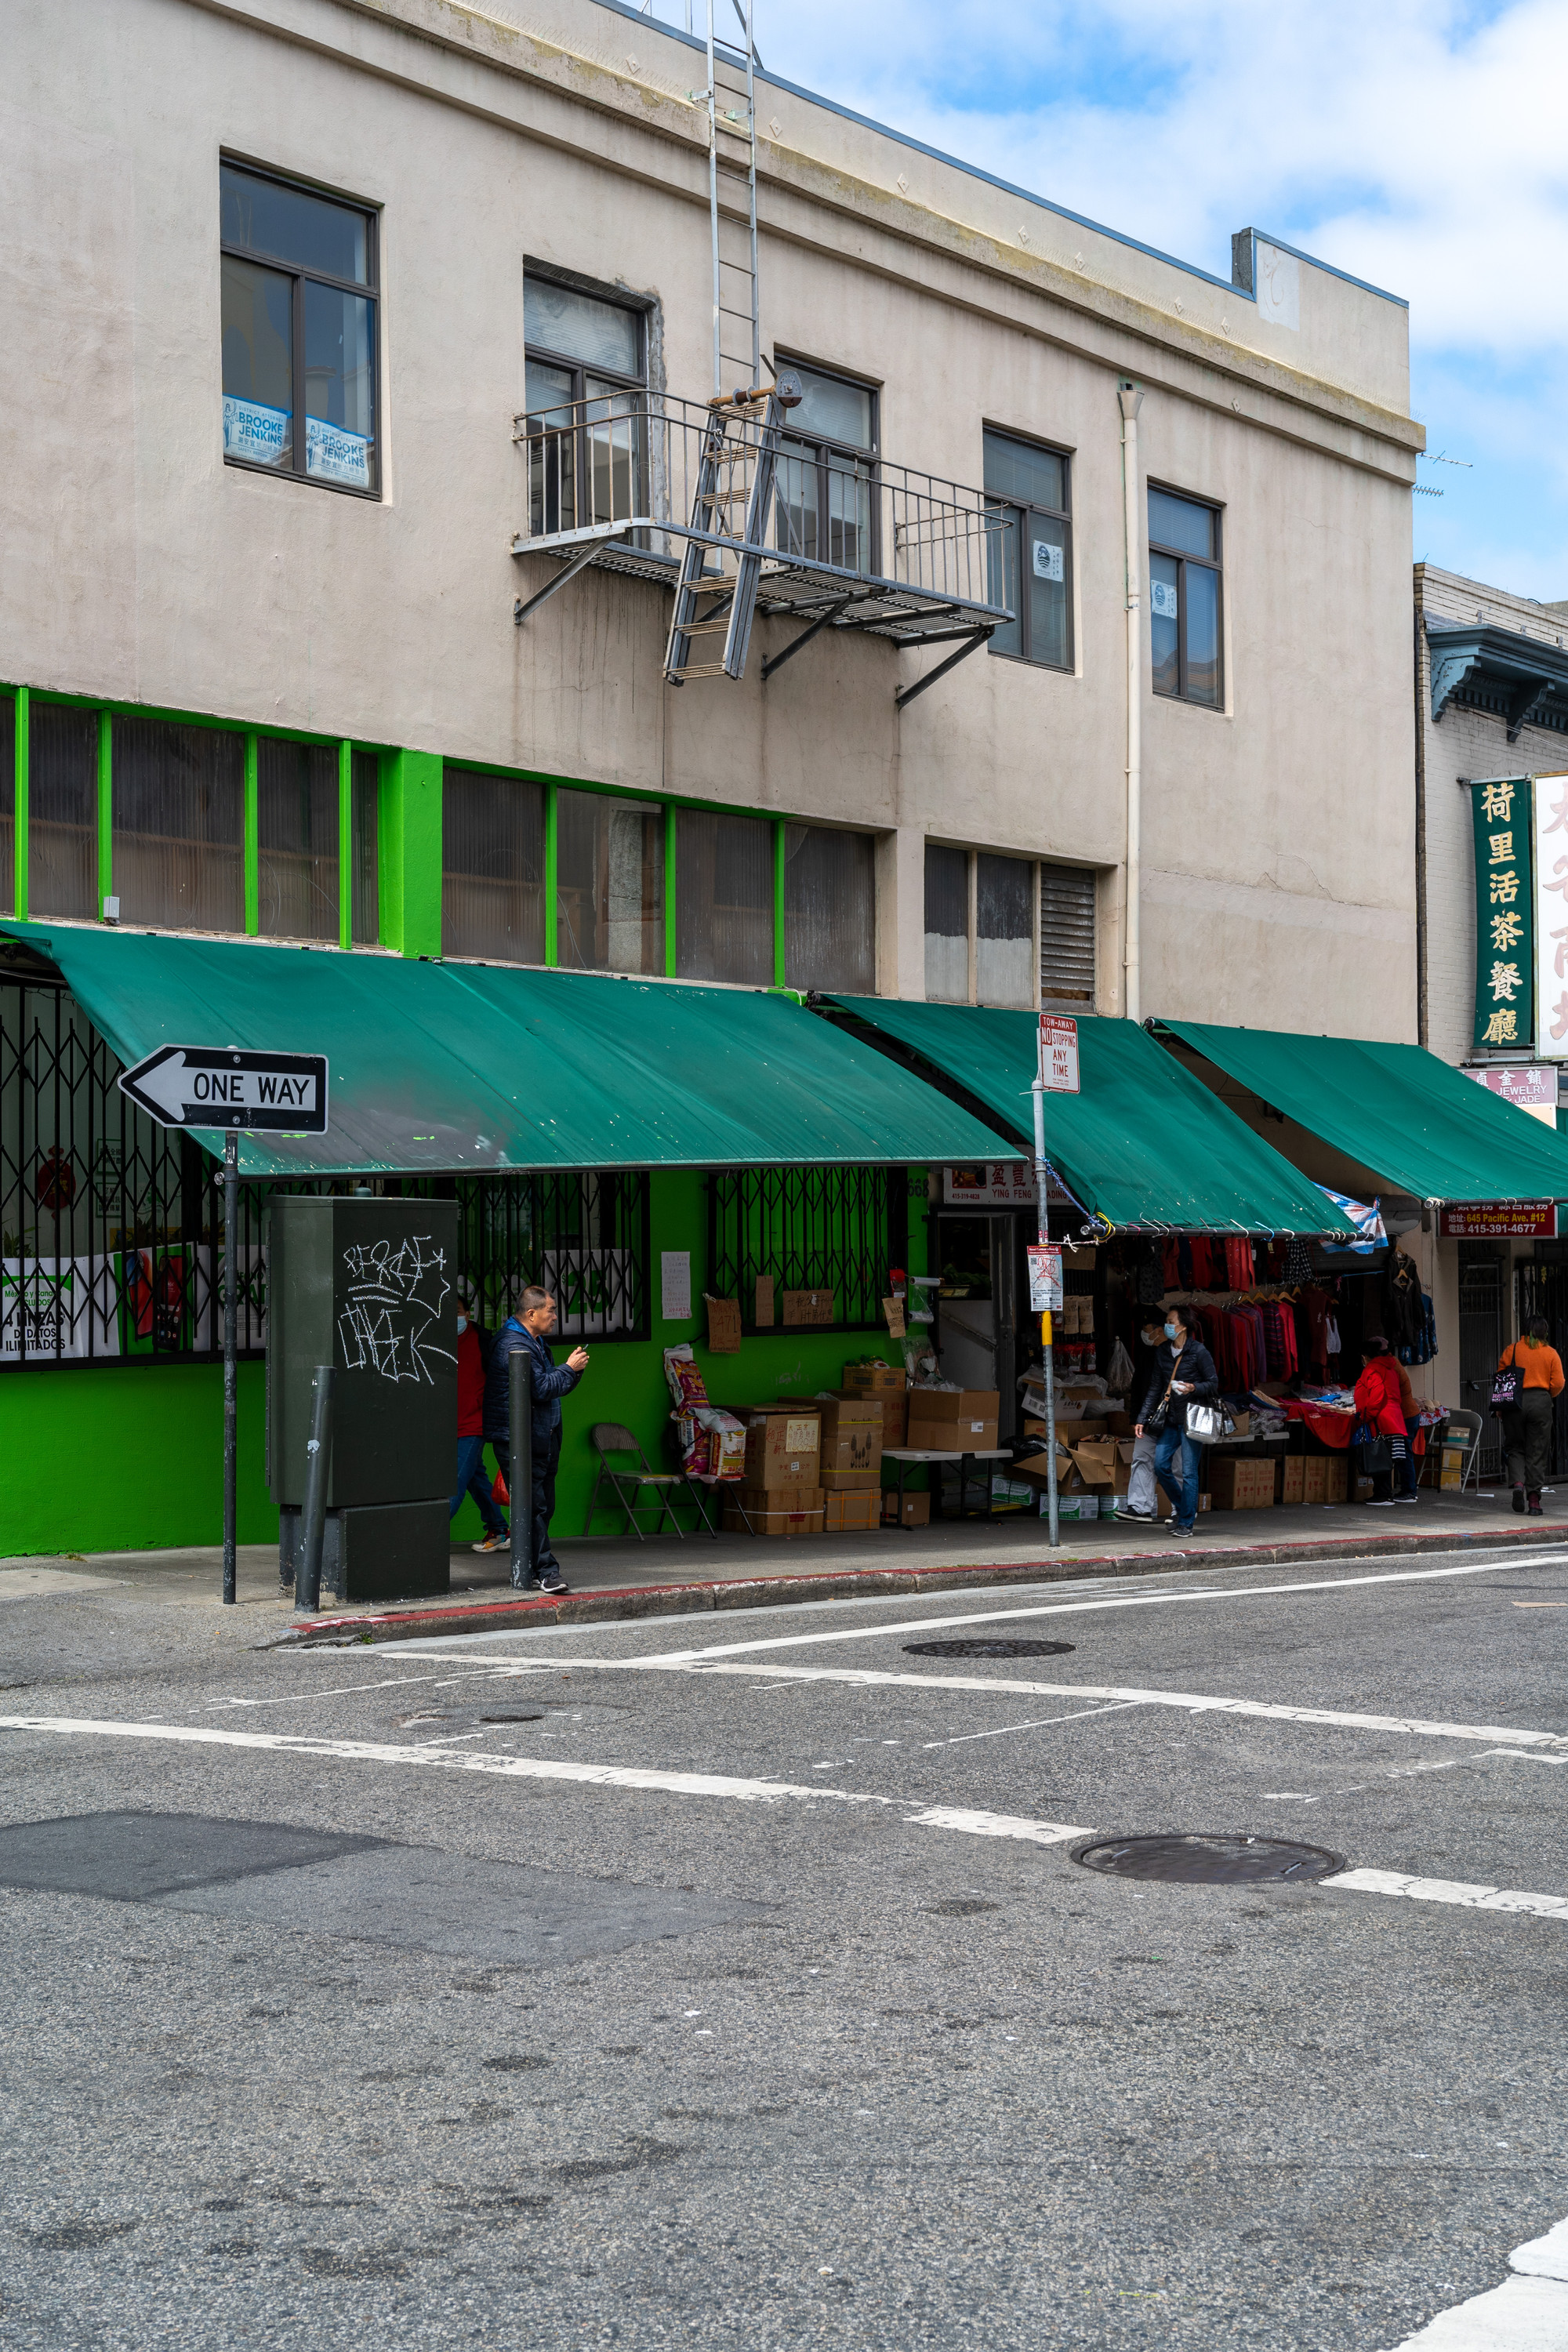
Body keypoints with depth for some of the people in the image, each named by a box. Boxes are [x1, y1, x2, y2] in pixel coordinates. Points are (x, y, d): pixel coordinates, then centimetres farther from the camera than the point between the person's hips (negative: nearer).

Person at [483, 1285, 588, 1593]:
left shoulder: (537, 1342, 20)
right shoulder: (513, 1345, -15)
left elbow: (555, 1386, 24)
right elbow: (541, 1388, -21)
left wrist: (574, 1370, 6)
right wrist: (569, 1369, -9)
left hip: (542, 1439, 11)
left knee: (543, 1507, 10)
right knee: (532, 1506, -11)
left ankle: (527, 1571, 16)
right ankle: (545, 1570, -13)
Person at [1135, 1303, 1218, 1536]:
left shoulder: (1198, 1351, -8)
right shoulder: (1163, 1352, 9)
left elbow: (1214, 1383, -3)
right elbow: (1156, 1387, 15)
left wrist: (1193, 1388, -23)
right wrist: (1142, 1419, 11)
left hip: (1191, 1418, -6)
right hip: (1169, 1419, 6)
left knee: (1189, 1471, -4)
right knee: (1160, 1466, 2)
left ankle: (1186, 1522, 5)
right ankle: (1184, 1510, 22)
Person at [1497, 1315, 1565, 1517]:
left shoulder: (1511, 1351, 2)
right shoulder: (1551, 1354, 2)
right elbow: (1558, 1383, -3)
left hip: (1515, 1402, 0)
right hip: (1540, 1402, 0)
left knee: (1515, 1447, 13)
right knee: (1537, 1452, 5)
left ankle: (1518, 1483, -12)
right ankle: (1534, 1499, 2)